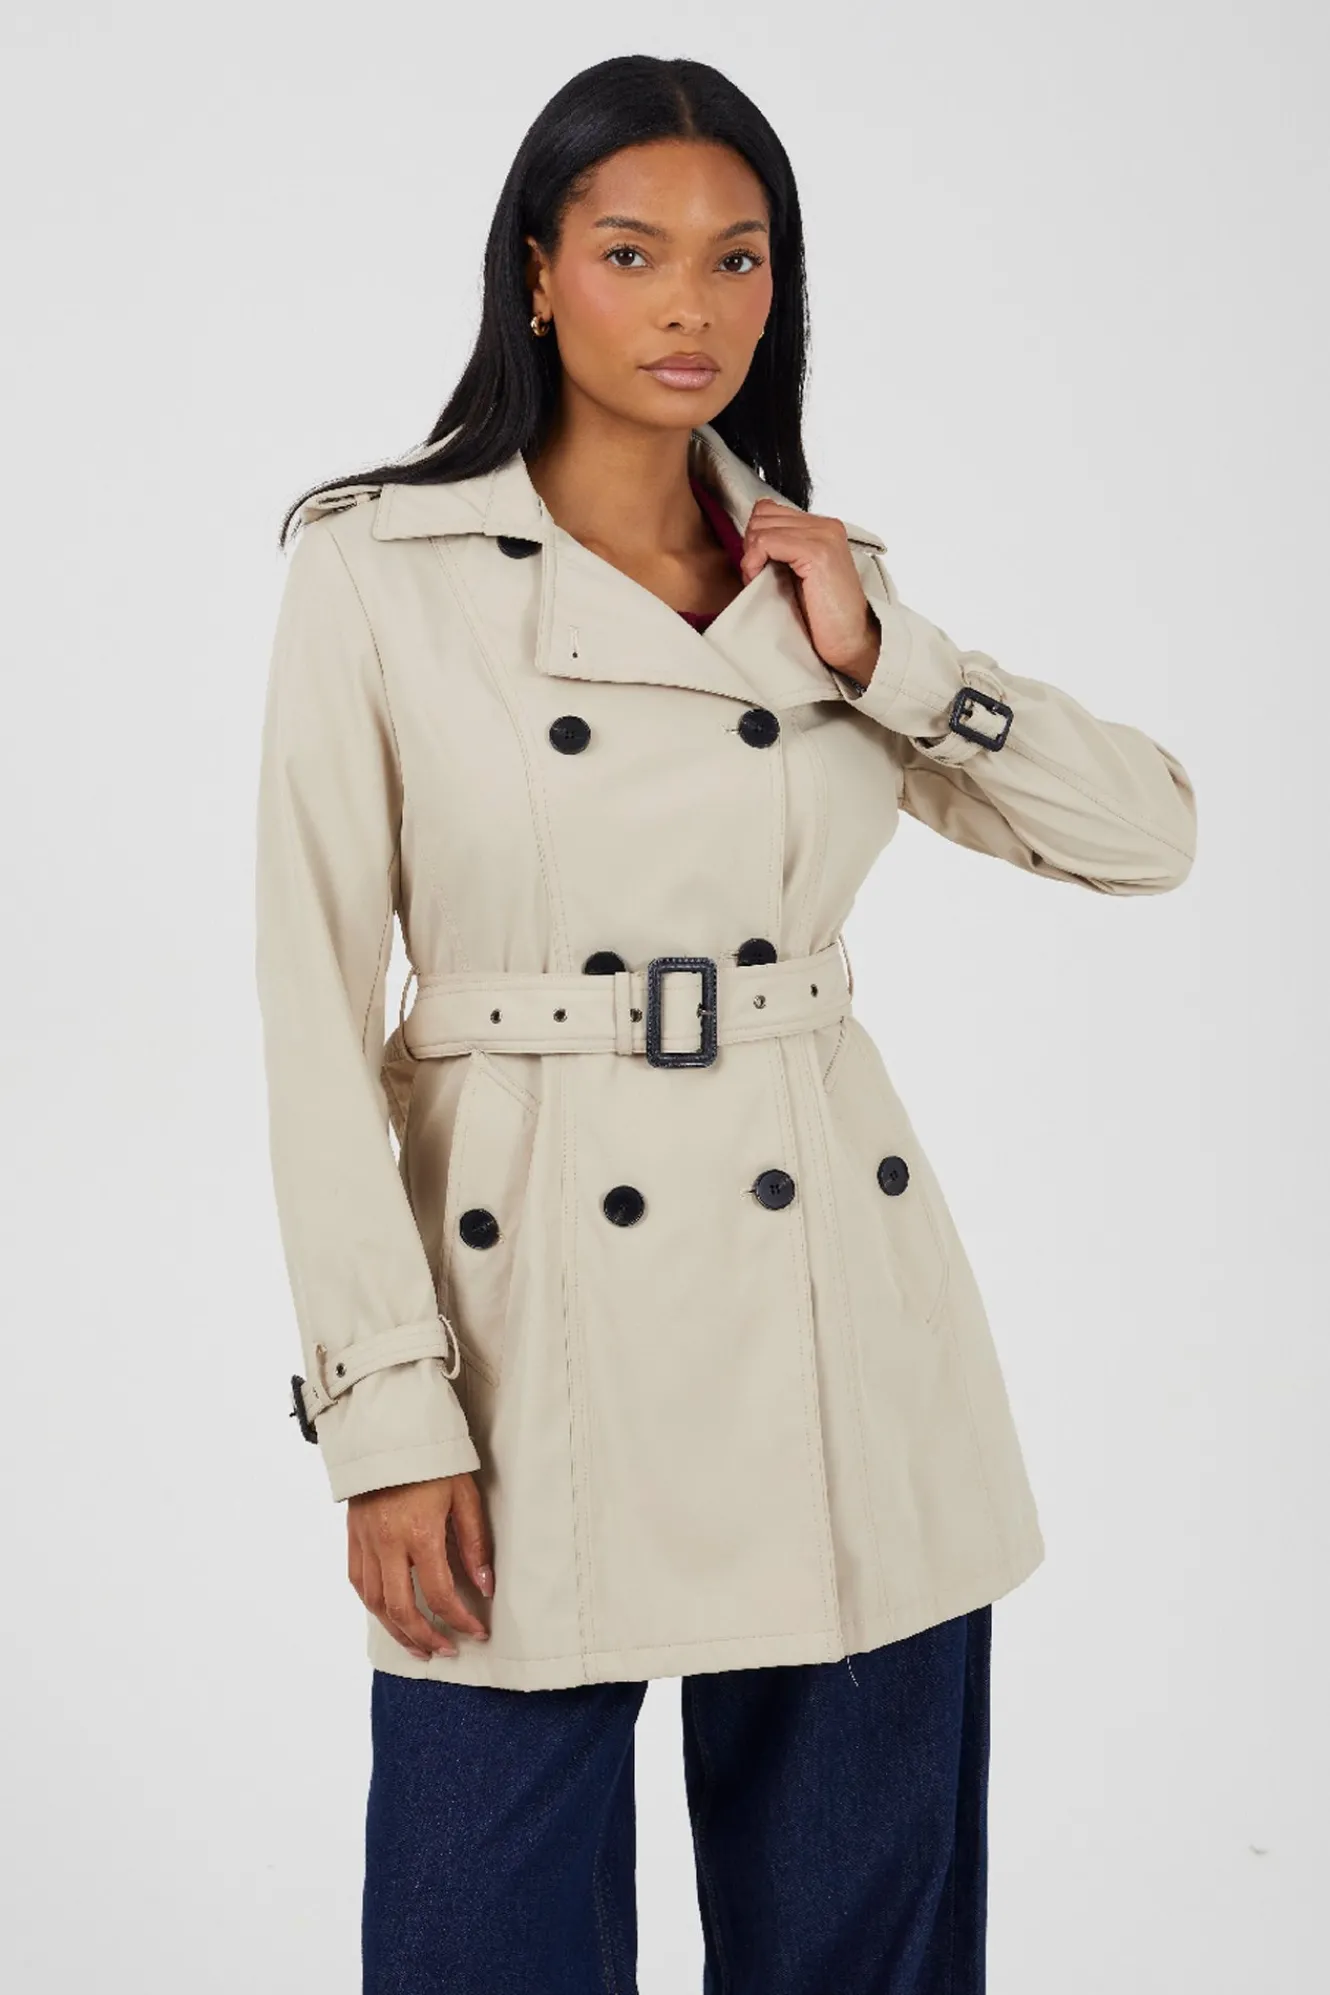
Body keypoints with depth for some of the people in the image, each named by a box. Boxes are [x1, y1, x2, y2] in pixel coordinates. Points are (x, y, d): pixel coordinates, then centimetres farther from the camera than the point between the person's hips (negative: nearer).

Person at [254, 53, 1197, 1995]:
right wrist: (387, 1412, -9)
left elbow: (1151, 829, 7)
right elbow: (319, 1012, -5)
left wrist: (878, 655, -4)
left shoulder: (821, 577, 8)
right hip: (531, 1302, -3)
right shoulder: (378, 570, -3)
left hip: (836, 1313, 3)